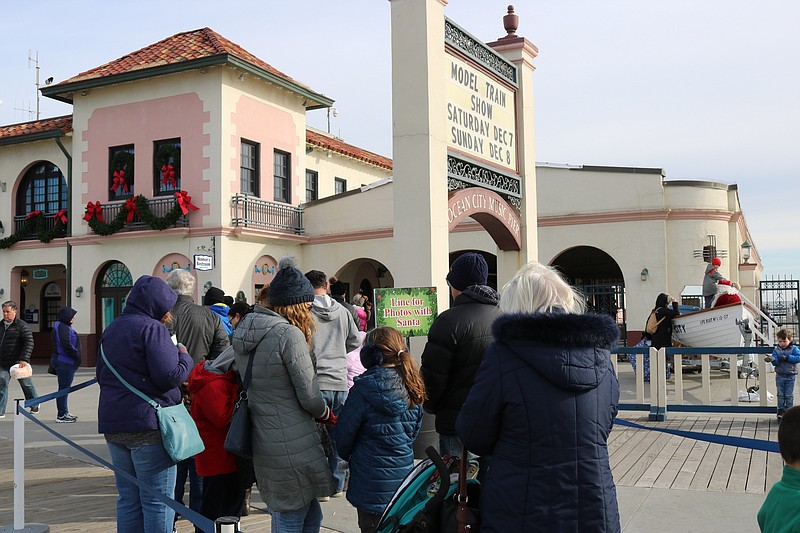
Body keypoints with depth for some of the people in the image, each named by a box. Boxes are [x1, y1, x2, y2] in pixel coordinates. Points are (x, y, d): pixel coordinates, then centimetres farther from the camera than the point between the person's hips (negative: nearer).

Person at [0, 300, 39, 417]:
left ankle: (34, 405, 31)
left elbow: (29, 343, -15)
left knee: (26, 385, 11)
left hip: (18, 363, -5)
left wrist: (24, 359, -24)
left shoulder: (21, 325, -9)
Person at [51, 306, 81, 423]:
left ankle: (64, 413, 23)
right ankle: (61, 415, -1)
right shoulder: (63, 328, -15)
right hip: (65, 362, -11)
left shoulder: (64, 327, 17)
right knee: (64, 388, -5)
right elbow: (66, 345, -24)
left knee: (64, 388, 15)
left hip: (64, 362, 11)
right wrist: (77, 355, -14)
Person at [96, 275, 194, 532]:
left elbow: (101, 375, 23)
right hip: (148, 424, -8)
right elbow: (170, 376, -19)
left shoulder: (111, 329, 15)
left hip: (113, 423, 8)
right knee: (158, 500, -1)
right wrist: (185, 357, -2)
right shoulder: (152, 328, -12)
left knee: (128, 499, 15)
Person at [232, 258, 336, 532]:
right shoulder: (289, 334, -16)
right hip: (292, 445, -8)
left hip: (263, 439, 8)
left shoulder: (245, 331, 9)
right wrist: (328, 415, 7)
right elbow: (309, 396, -15)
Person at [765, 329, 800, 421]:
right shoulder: (776, 350, 1)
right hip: (780, 376, 2)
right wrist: (772, 359, -31)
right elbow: (776, 363, -9)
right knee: (781, 395, 7)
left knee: (789, 395, 4)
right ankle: (780, 411, 14)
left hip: (790, 376, -2)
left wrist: (787, 357, -23)